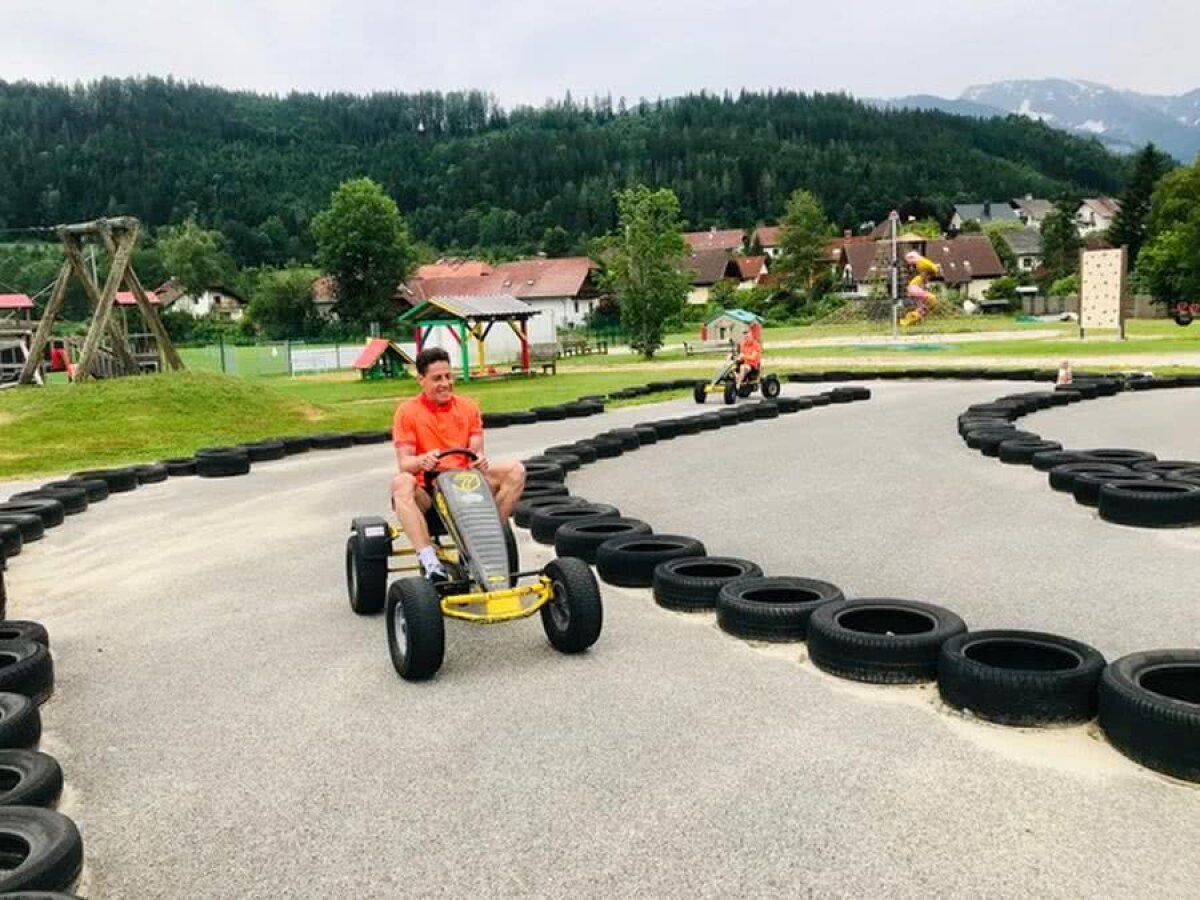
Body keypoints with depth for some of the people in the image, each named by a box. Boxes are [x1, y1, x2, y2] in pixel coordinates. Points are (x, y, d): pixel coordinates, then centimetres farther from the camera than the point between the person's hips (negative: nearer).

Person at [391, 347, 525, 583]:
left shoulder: (468, 407, 8)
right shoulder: (407, 411, -1)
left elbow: (476, 453, 3)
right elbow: (404, 462, -8)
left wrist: (480, 460, -23)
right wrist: (422, 461, -32)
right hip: (426, 488, -3)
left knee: (515, 470, -17)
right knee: (401, 483, -37)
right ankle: (429, 561, -43)